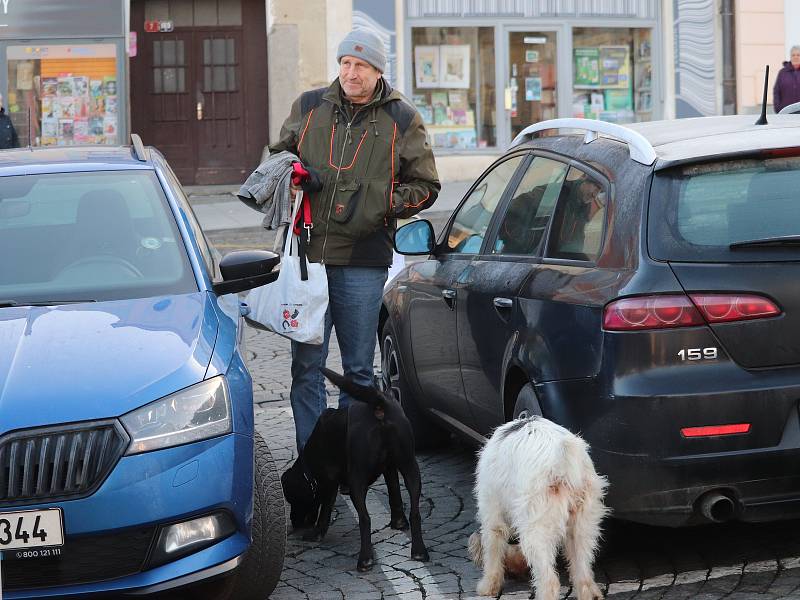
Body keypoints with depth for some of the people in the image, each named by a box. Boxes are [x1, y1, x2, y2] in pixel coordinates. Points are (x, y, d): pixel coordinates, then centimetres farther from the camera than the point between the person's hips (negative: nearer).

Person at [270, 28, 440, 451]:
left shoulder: (401, 120, 3)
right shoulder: (309, 107, 9)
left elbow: (425, 186, 8)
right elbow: (279, 155, 23)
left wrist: (384, 201, -10)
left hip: (363, 262, -2)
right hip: (308, 254, 2)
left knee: (358, 369, 6)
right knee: (306, 365, 4)